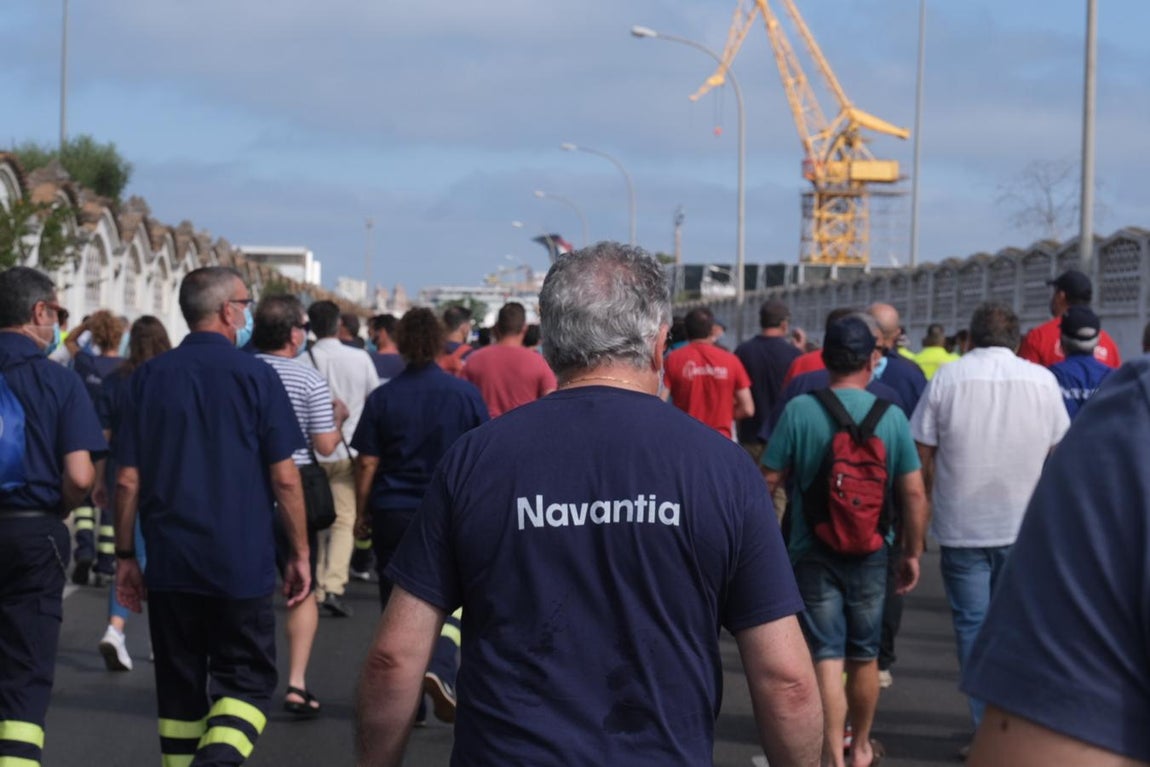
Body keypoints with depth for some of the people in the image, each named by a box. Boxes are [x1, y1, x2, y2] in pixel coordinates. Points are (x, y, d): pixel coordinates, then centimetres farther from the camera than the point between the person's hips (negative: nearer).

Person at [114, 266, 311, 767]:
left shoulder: (149, 377, 3)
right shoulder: (255, 375, -6)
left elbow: (127, 479, 2)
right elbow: (284, 477, -7)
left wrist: (124, 555, 10)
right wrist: (300, 554, 2)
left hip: (169, 563, 3)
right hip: (242, 565, -3)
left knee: (180, 688, 13)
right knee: (247, 682, 4)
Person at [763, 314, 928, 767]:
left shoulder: (799, 411, -11)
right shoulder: (891, 416, -6)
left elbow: (768, 482, -8)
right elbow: (913, 493, -4)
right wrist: (912, 553, 8)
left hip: (813, 552, -2)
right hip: (870, 553, 2)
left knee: (826, 658, -1)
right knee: (864, 656, 18)